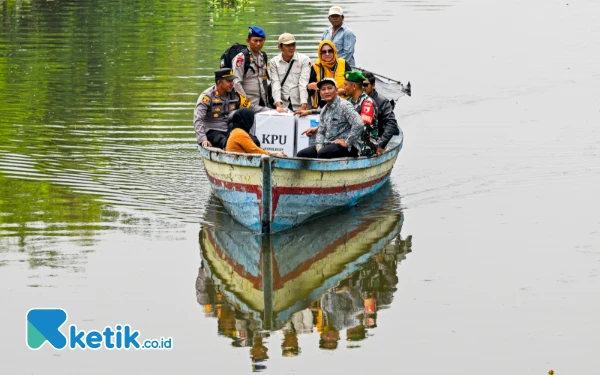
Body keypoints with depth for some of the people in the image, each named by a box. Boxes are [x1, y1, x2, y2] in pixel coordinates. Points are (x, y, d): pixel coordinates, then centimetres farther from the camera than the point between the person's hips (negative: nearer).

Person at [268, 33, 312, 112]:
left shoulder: (304, 59, 0)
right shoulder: (274, 62, 5)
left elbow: (303, 84, -9)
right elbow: (275, 84, -4)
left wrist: (303, 106, -22)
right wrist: (278, 104, -20)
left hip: (299, 106, -1)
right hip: (282, 106, 1)